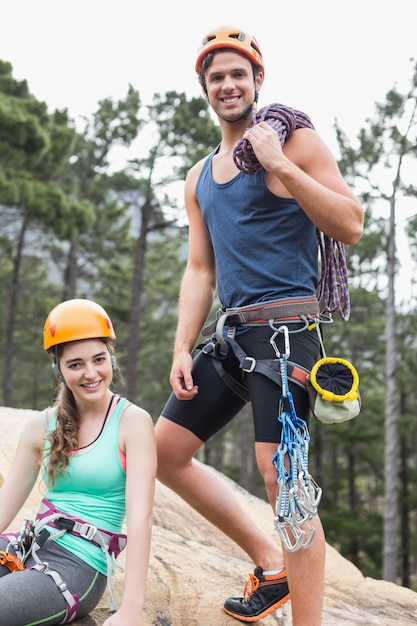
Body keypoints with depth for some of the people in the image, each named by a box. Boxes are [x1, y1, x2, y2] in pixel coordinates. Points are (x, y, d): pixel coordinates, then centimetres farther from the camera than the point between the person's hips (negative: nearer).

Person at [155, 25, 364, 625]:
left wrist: (281, 167, -14)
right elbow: (200, 269, 17)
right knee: (165, 452, 9)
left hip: (285, 326, -8)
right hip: (231, 331, 8)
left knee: (280, 471, -16)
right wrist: (182, 348, 7)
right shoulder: (199, 177, 19)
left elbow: (351, 227, -8)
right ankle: (271, 563, 18)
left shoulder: (295, 140, 0)